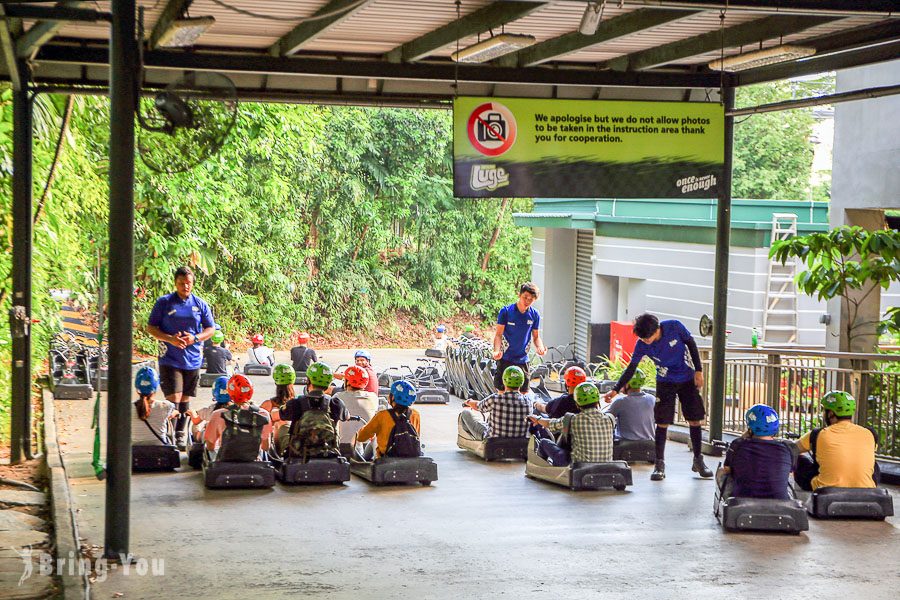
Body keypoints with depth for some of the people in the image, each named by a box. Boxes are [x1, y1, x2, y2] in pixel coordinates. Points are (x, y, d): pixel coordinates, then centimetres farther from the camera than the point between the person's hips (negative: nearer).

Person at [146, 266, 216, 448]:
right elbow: (151, 327, 0)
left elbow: (211, 329, 11)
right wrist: (170, 339, -16)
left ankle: (180, 436, 20)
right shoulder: (164, 302, 0)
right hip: (169, 360, -3)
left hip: (192, 360, 3)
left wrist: (195, 338, -9)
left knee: (186, 400, 10)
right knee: (173, 399, -13)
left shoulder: (200, 305, 8)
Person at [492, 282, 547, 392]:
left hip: (522, 359, 3)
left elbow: (536, 336, 10)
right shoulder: (506, 311, -8)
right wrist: (497, 351, -24)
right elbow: (498, 334, -7)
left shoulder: (534, 315, 1)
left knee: (524, 392, 4)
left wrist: (540, 347, -12)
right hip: (505, 358, -3)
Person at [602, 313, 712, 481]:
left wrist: (698, 371, -8)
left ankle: (698, 461, 18)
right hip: (665, 383, 0)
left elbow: (691, 344, -7)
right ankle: (660, 464, -1)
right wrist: (615, 390, -16)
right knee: (662, 423, -8)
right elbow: (631, 368, -10)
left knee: (695, 420, 4)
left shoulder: (674, 327, -23)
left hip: (687, 379, 0)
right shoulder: (642, 345, -19)